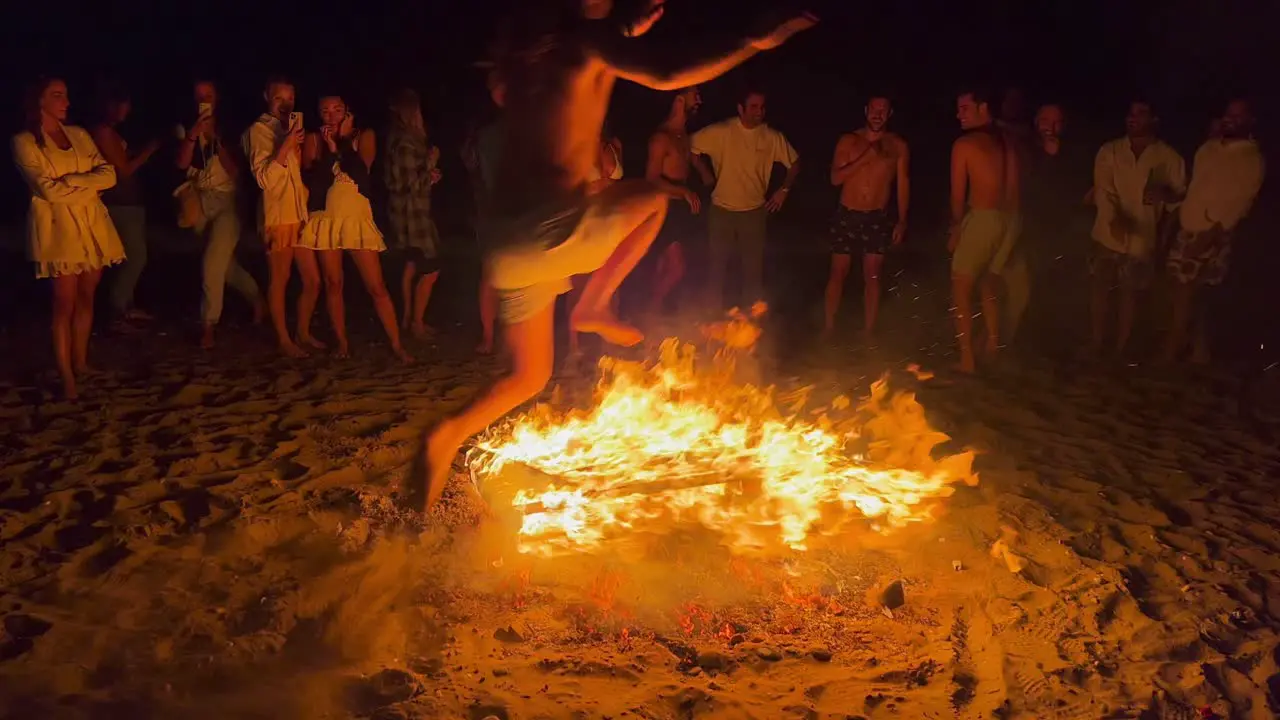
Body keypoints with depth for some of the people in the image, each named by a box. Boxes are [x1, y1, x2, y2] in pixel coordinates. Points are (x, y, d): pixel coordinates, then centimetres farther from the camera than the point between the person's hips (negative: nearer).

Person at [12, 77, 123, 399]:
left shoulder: (79, 134, 13)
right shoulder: (25, 141, -3)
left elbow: (108, 175, 3)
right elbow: (49, 190, -13)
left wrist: (70, 181, -10)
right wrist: (87, 183, -4)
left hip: (92, 223, 5)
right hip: (59, 226, -5)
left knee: (86, 297, 9)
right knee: (65, 302, -5)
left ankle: (81, 364, 21)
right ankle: (66, 378, 1)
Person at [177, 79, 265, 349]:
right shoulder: (185, 128, 4)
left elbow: (235, 169, -12)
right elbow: (181, 163, -11)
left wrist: (217, 139, -17)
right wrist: (193, 134, -21)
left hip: (226, 201, -4)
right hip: (200, 202, 4)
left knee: (212, 263, -15)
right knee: (224, 264, 12)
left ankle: (208, 325, -4)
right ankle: (256, 296, 37)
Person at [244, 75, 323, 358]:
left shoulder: (293, 126, 15)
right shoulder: (258, 130, -5)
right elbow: (264, 178, -14)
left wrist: (300, 142, 5)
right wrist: (285, 146, -21)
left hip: (301, 214, 7)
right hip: (277, 216, -7)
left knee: (313, 280, 7)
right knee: (280, 279, 1)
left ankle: (303, 333, 23)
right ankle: (284, 340, 10)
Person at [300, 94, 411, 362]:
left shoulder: (364, 136, 2)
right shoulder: (313, 140, 1)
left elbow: (360, 172, -14)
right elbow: (312, 181, -7)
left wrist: (344, 139, -9)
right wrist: (330, 148, -11)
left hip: (358, 219, -1)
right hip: (326, 219, 1)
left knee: (376, 286, -4)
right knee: (333, 283, 6)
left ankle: (397, 344, -1)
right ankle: (342, 342, 16)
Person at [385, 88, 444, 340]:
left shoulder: (399, 139, 7)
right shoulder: (406, 144, -22)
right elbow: (415, 184, -20)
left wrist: (430, 174, 4)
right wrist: (431, 163, -11)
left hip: (407, 211, 10)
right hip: (412, 212, -10)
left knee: (412, 265, 19)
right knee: (430, 269, -3)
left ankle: (408, 317, 28)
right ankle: (417, 322, 5)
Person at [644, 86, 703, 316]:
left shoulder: (683, 133, 9)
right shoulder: (662, 137, -18)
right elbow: (652, 179, -21)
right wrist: (685, 192, -26)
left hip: (679, 207, 9)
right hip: (665, 208, -9)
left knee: (665, 265, 15)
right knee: (677, 269, -10)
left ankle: (654, 314, 26)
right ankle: (651, 312, 8)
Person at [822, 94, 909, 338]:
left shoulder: (898, 146, -1)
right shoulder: (848, 141, -2)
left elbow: (903, 184, 3)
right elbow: (836, 178, -10)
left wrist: (902, 220, -2)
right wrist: (867, 156, -18)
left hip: (878, 218, 0)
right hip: (846, 215, 0)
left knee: (872, 276, 5)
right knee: (838, 273, 5)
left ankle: (868, 333, 13)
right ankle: (828, 329, 16)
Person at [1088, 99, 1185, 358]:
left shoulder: (1169, 157, -4)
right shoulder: (1109, 151, -2)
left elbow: (1182, 193, -1)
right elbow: (1103, 189, -11)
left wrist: (1165, 194, -25)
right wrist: (1114, 218, -28)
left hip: (1142, 238, -1)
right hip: (1107, 234, 1)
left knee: (1130, 293, 9)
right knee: (1101, 287, 7)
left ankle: (1120, 351, 22)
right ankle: (1095, 347, 20)